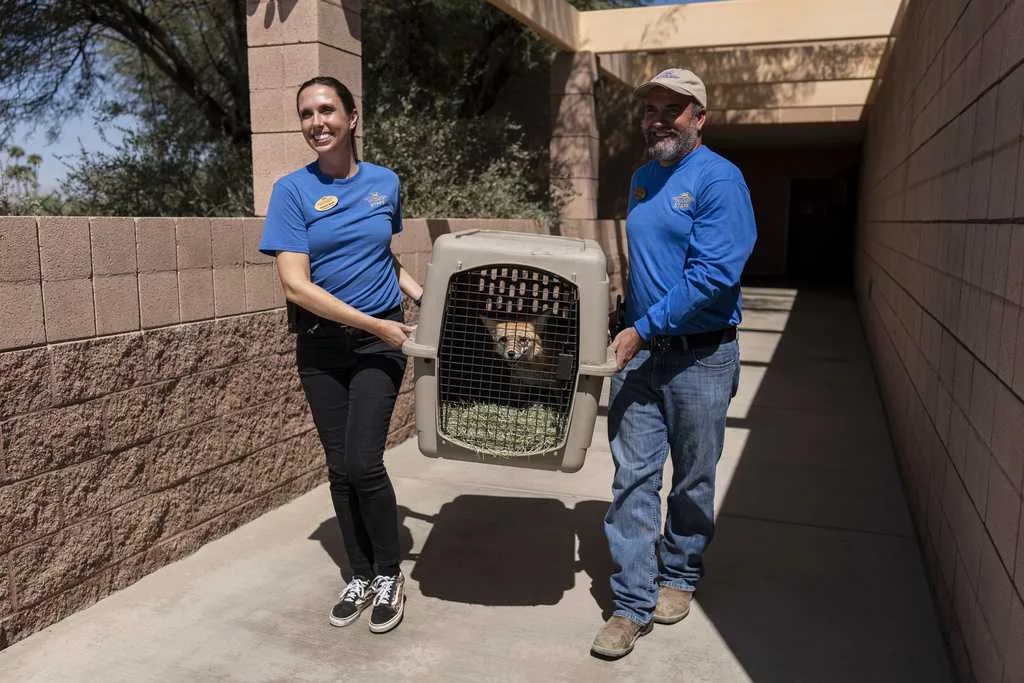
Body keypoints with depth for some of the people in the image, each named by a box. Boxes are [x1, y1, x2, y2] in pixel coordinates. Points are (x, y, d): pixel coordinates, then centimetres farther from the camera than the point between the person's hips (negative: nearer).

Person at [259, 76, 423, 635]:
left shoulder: (385, 183, 2)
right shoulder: (293, 190, -6)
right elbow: (296, 284, -15)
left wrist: (426, 296, 6)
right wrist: (376, 323, -17)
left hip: (380, 342, 0)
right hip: (321, 346, 0)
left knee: (363, 462, -10)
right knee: (339, 467, 7)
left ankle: (389, 575, 13)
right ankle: (361, 575, 26)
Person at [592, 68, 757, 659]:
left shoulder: (719, 180, -12)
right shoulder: (643, 178, 11)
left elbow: (714, 274, -21)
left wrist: (644, 328, -20)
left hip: (700, 356, -5)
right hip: (640, 349, 6)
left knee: (693, 479, 12)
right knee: (633, 477, 2)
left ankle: (680, 576, 33)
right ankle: (634, 602, 11)